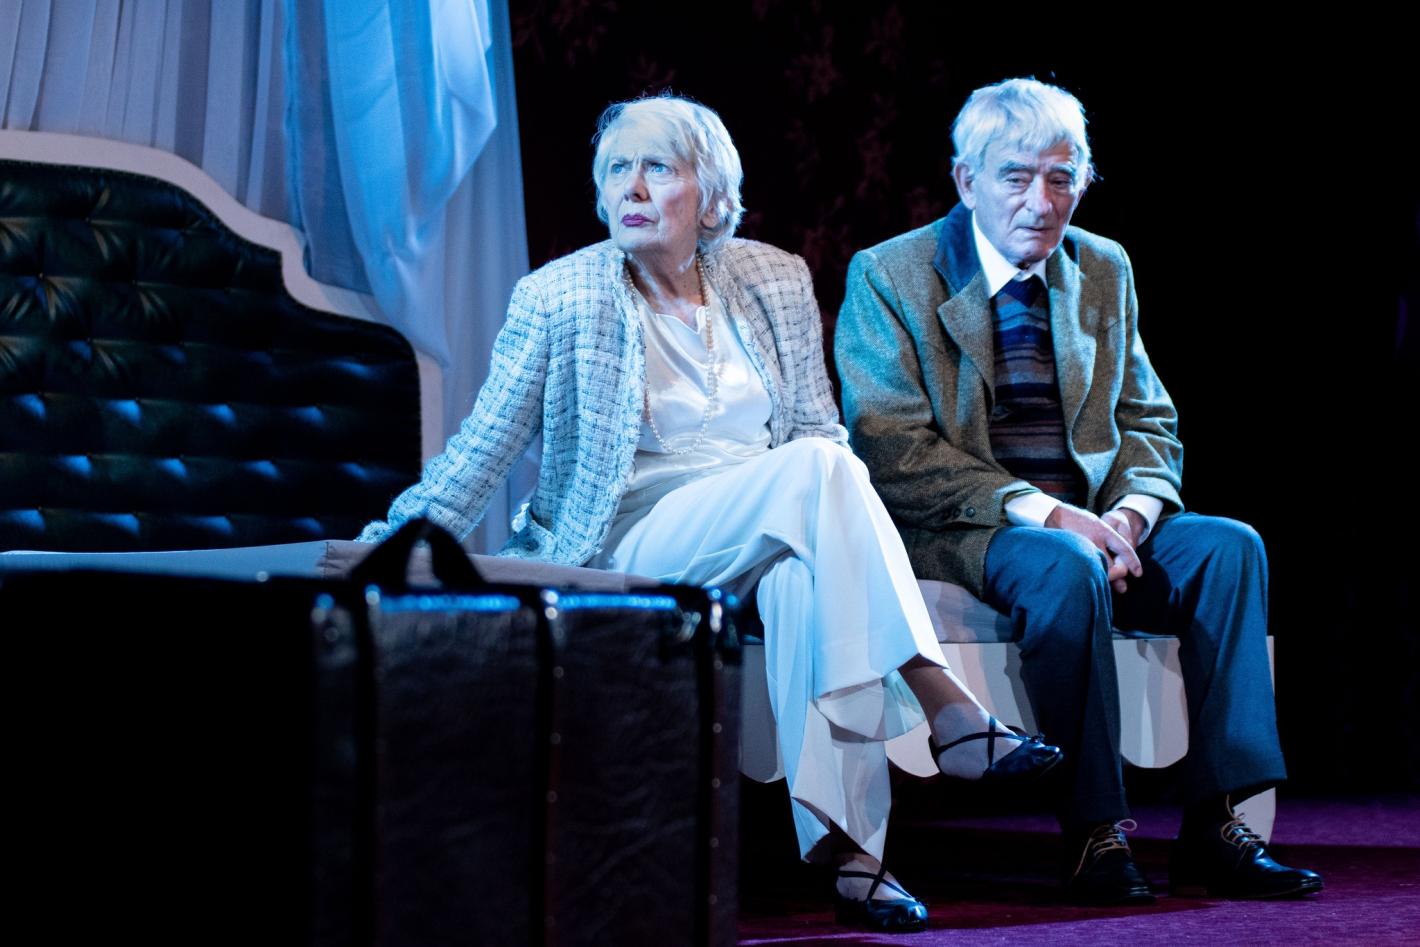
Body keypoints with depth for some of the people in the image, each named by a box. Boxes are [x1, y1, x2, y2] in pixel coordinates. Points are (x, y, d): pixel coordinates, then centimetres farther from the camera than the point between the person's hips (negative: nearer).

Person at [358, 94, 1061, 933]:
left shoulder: (776, 281, 9)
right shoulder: (557, 299, -2)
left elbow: (822, 428, 14)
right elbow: (481, 451, -2)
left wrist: (832, 499, -8)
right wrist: (393, 542, -17)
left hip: (767, 537, 4)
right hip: (630, 552, -3)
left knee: (804, 567, -35)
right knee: (817, 470, -30)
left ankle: (846, 842, -39)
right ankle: (948, 710, -34)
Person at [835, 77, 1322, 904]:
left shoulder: (1105, 271, 14)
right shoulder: (889, 277, -3)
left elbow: (1149, 425, 16)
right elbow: (891, 450, -12)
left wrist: (1133, 509, -8)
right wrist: (1036, 509, -22)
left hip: (1086, 519, 6)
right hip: (955, 533, -5)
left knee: (1230, 546, -20)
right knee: (1066, 567, -36)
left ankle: (1215, 823, -22)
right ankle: (1094, 833, -28)